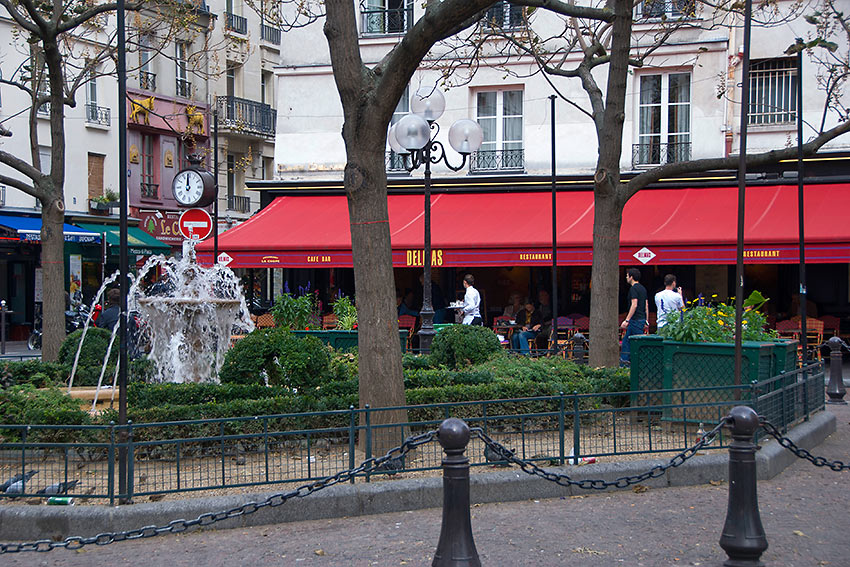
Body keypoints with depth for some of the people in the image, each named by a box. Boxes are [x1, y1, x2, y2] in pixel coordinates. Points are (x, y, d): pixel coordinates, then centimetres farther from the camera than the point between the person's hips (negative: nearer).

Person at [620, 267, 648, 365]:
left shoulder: (634, 288, -13)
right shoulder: (642, 288, 15)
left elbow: (634, 305, -21)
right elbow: (646, 305, 17)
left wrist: (627, 320, -21)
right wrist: (646, 320, 21)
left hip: (635, 320, -10)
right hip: (642, 319, 10)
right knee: (626, 340, 15)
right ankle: (624, 360, 17)